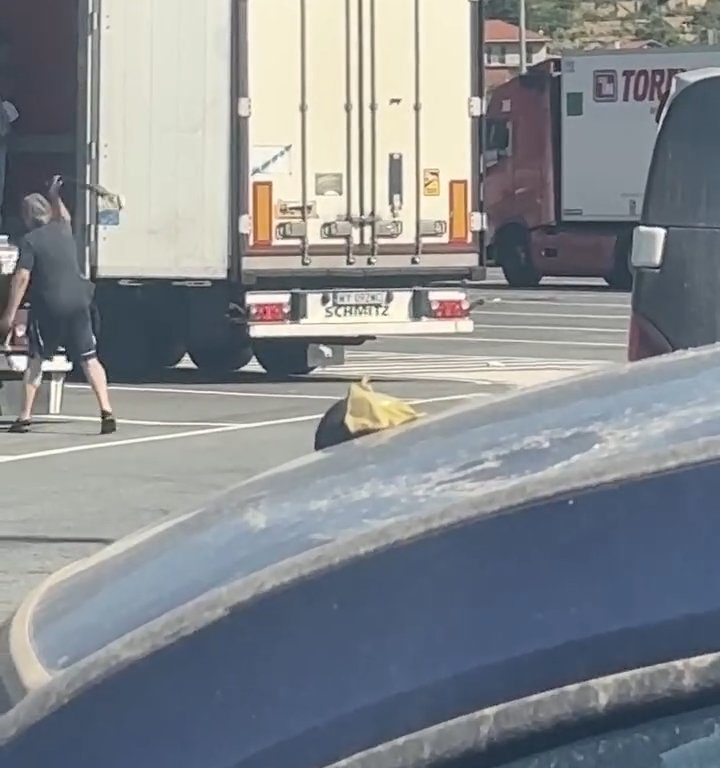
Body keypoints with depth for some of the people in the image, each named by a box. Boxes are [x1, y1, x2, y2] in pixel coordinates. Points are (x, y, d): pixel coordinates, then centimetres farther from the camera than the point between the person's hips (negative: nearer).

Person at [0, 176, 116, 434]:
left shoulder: (30, 241, -6)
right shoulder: (63, 229, 9)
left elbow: (21, 278, -12)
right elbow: (64, 216, 36)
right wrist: (55, 196, 49)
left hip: (47, 308, -3)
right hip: (77, 304, 3)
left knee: (35, 360, 12)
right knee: (89, 359, 1)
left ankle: (25, 417, 10)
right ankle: (106, 411, -12)